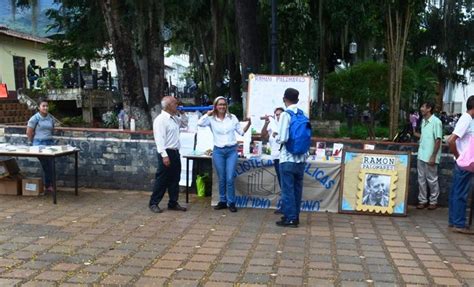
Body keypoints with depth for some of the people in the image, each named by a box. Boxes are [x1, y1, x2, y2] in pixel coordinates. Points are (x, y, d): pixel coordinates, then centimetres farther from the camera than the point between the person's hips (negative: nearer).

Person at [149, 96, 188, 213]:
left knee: (175, 180, 12)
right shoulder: (160, 119, -14)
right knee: (162, 180, -1)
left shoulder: (175, 118, 12)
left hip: (175, 152, 9)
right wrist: (164, 155, -25)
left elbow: (185, 124, 31)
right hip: (167, 153, -9)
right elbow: (159, 139, -20)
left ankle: (173, 203, 21)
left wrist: (182, 114, 12)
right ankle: (153, 203, 10)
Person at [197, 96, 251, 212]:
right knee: (221, 179, 8)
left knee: (230, 178, -4)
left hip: (232, 150, 0)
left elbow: (241, 132, 8)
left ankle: (231, 203, 6)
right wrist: (208, 114, -9)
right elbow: (200, 123, -18)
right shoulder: (212, 119, 0)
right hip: (218, 151, 0)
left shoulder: (232, 117, 4)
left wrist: (248, 124, -7)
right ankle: (222, 201, 21)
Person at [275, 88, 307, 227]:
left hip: (288, 158, -6)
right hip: (301, 158, 6)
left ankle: (290, 218, 5)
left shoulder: (286, 115, -13)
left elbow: (283, 138, -18)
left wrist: (275, 136, 1)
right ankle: (295, 216, 22)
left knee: (287, 189, 2)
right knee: (297, 188, 14)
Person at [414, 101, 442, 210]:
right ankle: (422, 200, 19)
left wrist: (433, 156, -17)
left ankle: (433, 201, 17)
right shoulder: (423, 121, 11)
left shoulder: (436, 122, -13)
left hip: (430, 156, -8)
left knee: (432, 179, 5)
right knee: (421, 179, 11)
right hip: (421, 155, 8)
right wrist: (414, 132, 8)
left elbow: (438, 140, -15)